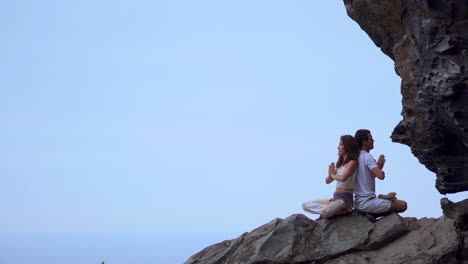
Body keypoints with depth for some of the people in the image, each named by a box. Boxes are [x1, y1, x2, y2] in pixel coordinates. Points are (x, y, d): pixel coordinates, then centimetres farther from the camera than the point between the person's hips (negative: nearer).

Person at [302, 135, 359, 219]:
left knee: (325, 211, -37)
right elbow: (327, 181, 17)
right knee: (305, 205, 0)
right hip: (335, 198, 9)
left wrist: (333, 175, -4)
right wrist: (330, 173, -6)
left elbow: (343, 178, -26)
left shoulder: (352, 163, -8)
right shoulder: (340, 164, 17)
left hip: (345, 199, -9)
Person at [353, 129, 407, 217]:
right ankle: (370, 216, -8)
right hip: (367, 202, -10)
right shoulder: (367, 157, -13)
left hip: (357, 202, 10)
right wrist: (380, 167, -2)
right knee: (403, 205, -13)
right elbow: (381, 176, -24)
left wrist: (378, 166, 7)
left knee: (393, 199, 27)